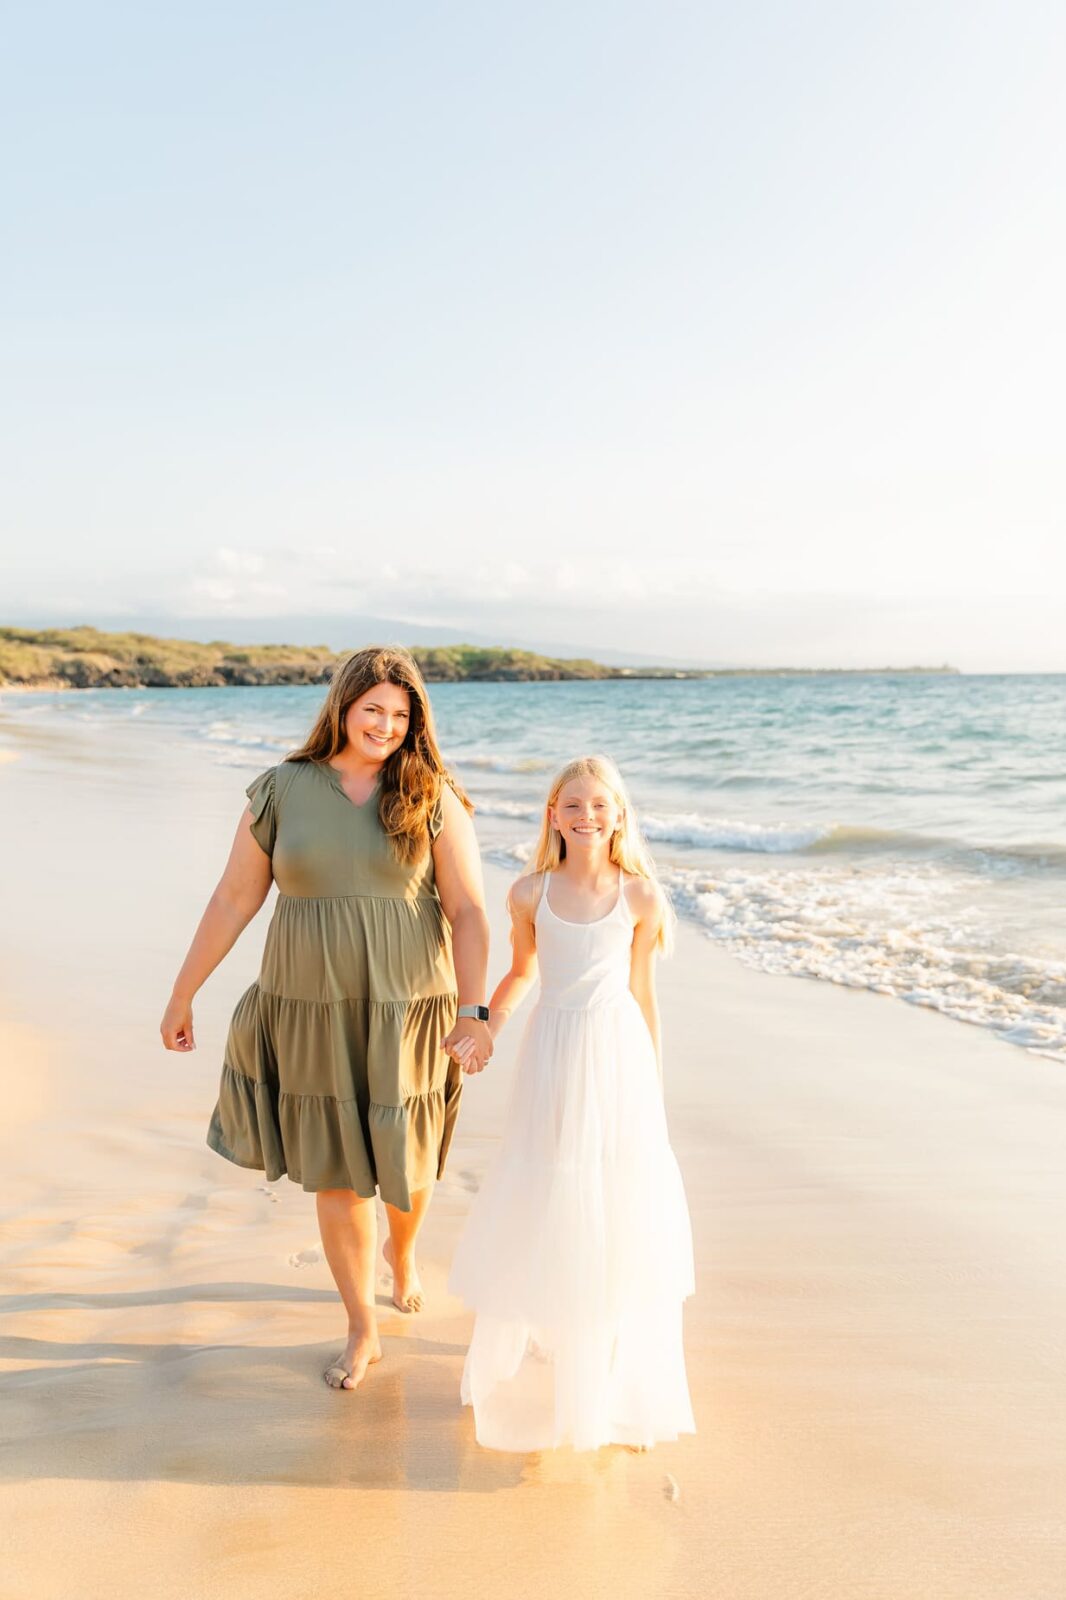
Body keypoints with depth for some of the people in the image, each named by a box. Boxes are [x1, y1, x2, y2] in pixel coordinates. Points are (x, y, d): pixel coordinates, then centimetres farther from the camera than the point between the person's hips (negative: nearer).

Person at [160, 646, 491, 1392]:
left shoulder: (434, 799, -6)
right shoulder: (282, 791, -2)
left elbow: (469, 912, -10)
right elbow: (233, 900, 2)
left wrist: (473, 1011, -20)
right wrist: (181, 997, 6)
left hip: (405, 1015, 0)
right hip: (312, 1014, 1)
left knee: (403, 1159, 16)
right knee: (335, 1173, 9)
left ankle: (403, 1250, 53)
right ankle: (363, 1332, 30)